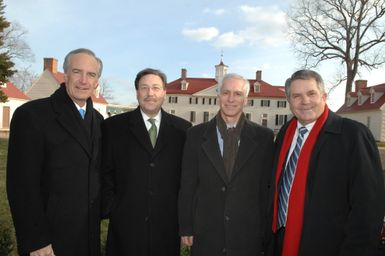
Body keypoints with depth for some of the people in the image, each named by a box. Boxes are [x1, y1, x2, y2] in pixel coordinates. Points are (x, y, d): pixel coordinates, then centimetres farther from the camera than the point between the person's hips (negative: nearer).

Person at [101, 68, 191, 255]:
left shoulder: (182, 129, 2)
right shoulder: (113, 126, 0)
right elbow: (105, 173, 2)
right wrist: (110, 209, -3)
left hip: (168, 224, 1)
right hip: (126, 223, -1)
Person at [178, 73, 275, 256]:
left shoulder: (263, 136, -2)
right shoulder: (196, 134, -2)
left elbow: (268, 186, 0)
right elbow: (187, 185, 0)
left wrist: (266, 231, 1)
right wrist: (186, 228, 0)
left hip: (248, 235, 0)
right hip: (205, 235, 1)